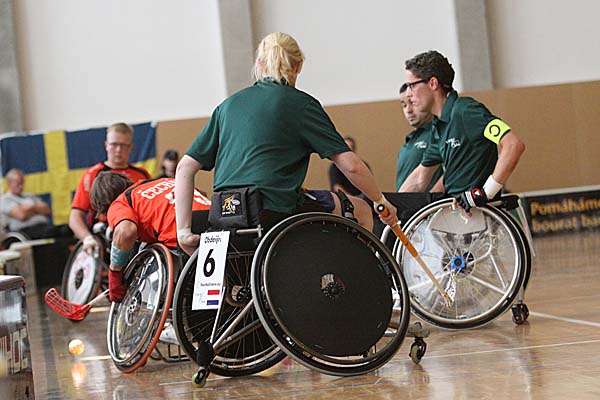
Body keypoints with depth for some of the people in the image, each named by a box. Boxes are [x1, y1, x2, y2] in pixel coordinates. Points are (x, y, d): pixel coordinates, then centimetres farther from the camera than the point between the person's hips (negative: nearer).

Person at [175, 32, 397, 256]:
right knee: (361, 212, 16)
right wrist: (380, 200, 14)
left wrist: (184, 231, 11)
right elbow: (350, 166, -3)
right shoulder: (301, 103, 3)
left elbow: (185, 167, 11)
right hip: (276, 212, -6)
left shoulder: (228, 105, 17)